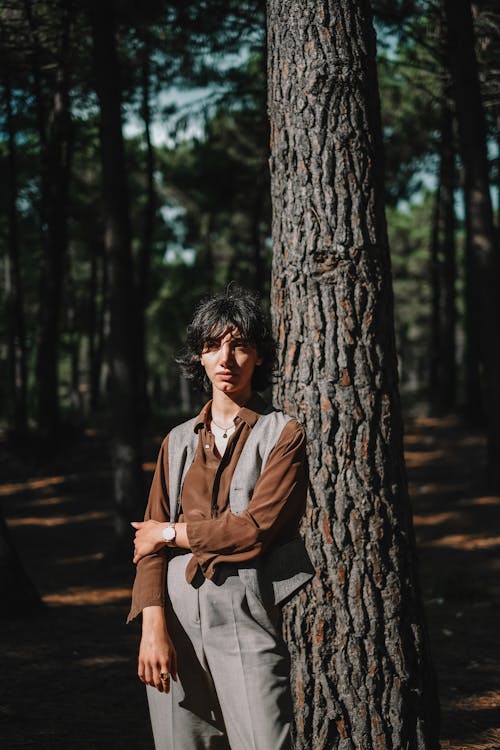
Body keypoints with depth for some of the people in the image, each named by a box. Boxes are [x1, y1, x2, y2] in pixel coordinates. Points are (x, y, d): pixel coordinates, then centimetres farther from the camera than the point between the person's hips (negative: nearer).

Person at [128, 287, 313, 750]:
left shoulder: (283, 436, 2)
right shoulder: (179, 441, 14)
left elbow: (258, 528, -10)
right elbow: (150, 542, 7)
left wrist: (174, 532, 0)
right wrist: (154, 626, -6)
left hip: (244, 614, -4)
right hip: (176, 613, 4)